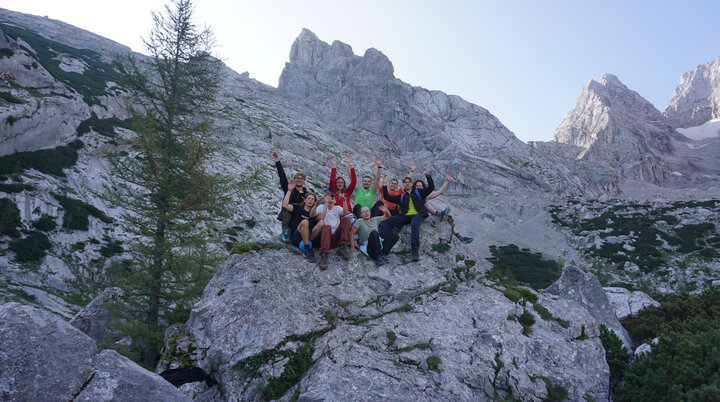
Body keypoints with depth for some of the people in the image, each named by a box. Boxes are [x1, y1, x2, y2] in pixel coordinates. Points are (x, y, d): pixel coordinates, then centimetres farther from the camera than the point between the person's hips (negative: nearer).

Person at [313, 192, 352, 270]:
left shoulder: (337, 208, 19)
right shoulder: (321, 207, 13)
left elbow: (345, 213, -7)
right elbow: (311, 215, -9)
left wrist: (344, 201, -24)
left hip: (337, 238, 2)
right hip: (326, 236, -2)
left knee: (346, 219, -16)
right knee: (327, 227, -35)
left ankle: (343, 247, -22)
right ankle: (324, 255, -51)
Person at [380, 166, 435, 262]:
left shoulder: (418, 192, 21)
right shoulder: (401, 197, 27)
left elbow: (431, 188, 10)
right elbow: (387, 197, 22)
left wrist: (427, 175, 3)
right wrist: (384, 186, 13)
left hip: (417, 214, -3)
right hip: (405, 216, 4)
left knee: (414, 224, -40)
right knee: (388, 221, -21)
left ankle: (415, 251, -44)